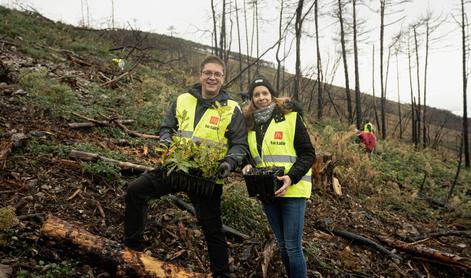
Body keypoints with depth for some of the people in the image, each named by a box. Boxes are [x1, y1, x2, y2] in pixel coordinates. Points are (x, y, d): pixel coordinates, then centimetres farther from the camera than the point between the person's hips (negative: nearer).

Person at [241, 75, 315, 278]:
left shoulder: (290, 117, -6)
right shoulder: (250, 124, 8)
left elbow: (308, 154, -8)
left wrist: (291, 178, -22)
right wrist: (249, 166, -4)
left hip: (292, 190, -5)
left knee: (293, 246, -4)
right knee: (282, 245, 16)